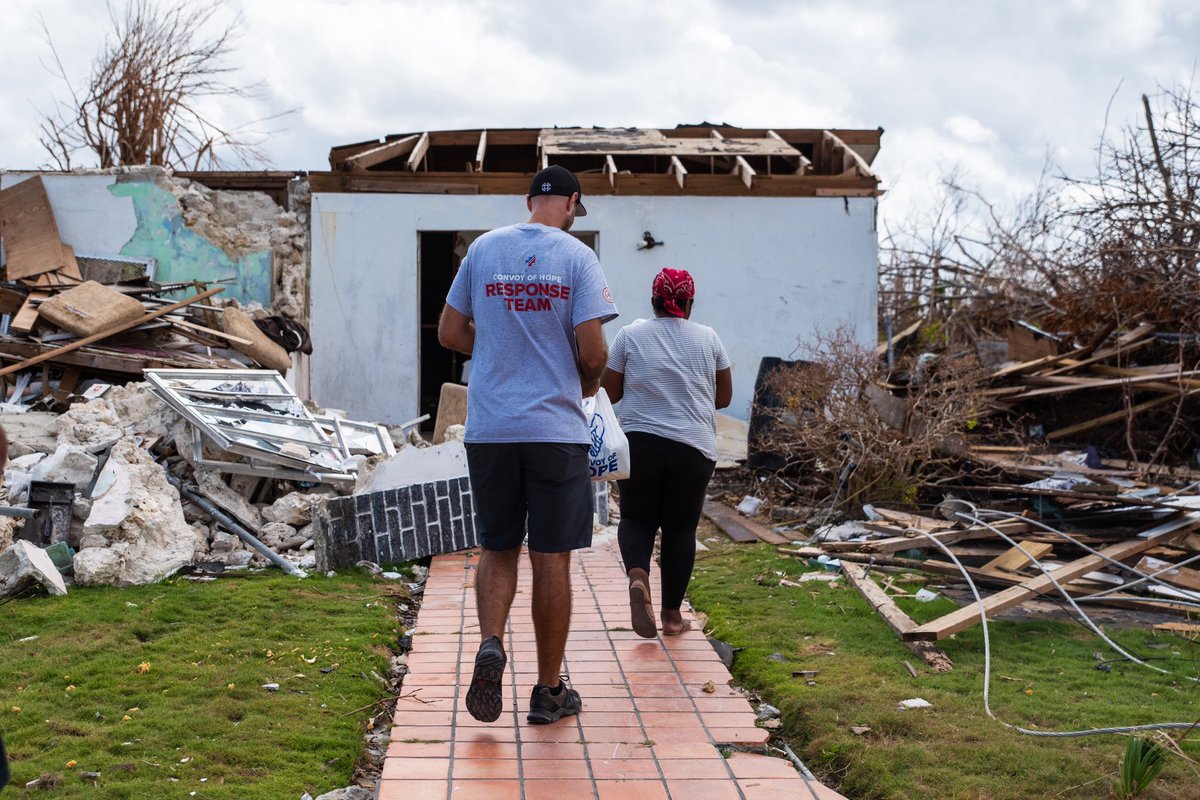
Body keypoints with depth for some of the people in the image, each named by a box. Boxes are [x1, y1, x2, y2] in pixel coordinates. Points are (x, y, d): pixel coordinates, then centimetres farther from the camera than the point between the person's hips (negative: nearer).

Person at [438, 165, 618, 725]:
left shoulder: (483, 248, 5)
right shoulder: (577, 256, -5)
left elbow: (450, 334, 9)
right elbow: (592, 351, -11)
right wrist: (589, 383, 10)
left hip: (488, 427, 3)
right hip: (556, 427, -3)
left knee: (498, 549, 15)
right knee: (551, 559, 5)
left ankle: (490, 644, -9)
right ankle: (549, 691, 14)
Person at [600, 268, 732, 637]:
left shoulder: (630, 335, 1)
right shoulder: (709, 338, 5)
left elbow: (610, 392, 3)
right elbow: (724, 397, 11)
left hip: (639, 443, 0)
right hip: (694, 448, 1)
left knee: (637, 516, 14)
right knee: (680, 526, 11)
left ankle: (637, 575, -15)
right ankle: (672, 614, 13)